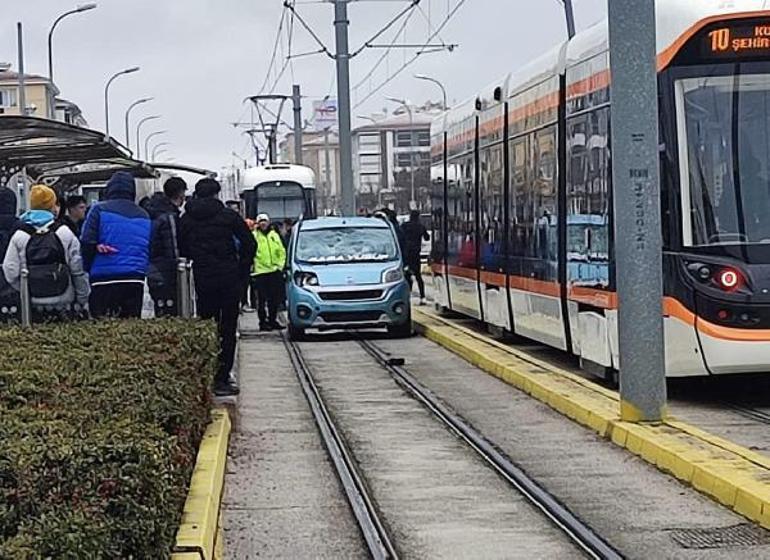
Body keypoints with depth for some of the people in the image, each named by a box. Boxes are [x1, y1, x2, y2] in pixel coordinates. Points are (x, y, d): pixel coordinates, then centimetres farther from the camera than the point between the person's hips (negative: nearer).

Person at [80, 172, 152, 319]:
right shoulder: (144, 216, 13)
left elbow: (87, 243, -6)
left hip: (105, 280, -4)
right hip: (136, 281, 4)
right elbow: (150, 251, 16)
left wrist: (88, 269, 7)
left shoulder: (99, 210, -1)